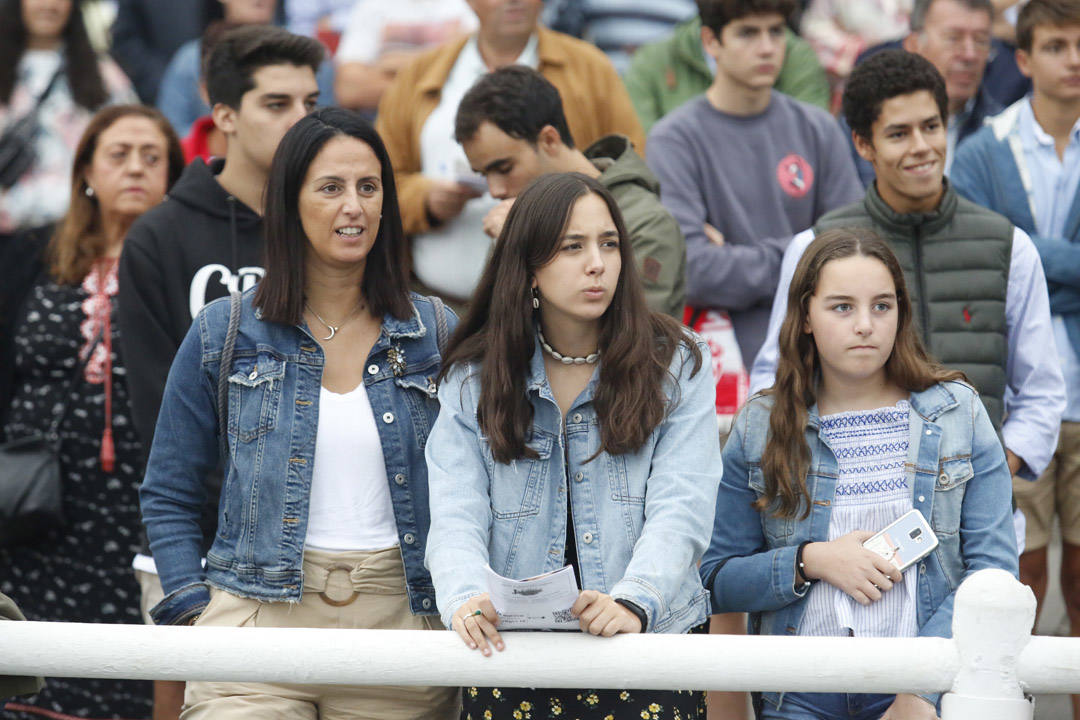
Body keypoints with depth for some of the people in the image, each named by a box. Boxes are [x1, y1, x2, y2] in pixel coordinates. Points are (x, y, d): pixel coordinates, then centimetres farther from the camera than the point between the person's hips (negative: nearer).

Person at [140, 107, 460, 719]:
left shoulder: (436, 334, 8)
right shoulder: (225, 333, 6)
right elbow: (168, 495, 11)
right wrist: (193, 609, -1)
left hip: (401, 616, 1)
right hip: (260, 617, -1)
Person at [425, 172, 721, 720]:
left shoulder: (676, 367, 5)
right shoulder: (472, 382, 9)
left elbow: (679, 514, -7)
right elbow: (456, 516, -2)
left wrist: (633, 601, -25)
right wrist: (466, 601, -23)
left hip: (647, 645, -1)